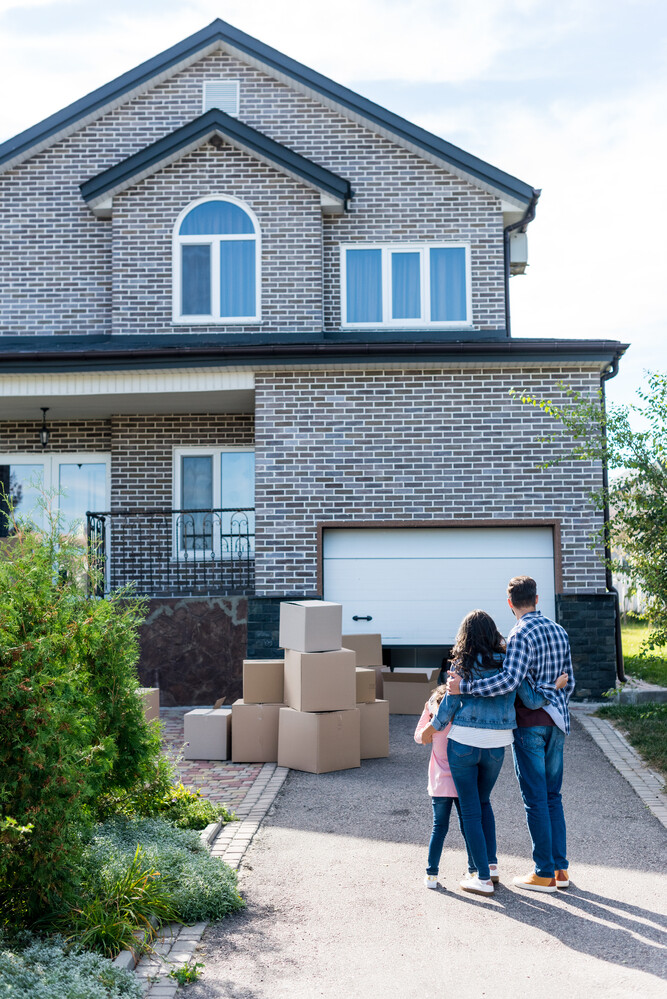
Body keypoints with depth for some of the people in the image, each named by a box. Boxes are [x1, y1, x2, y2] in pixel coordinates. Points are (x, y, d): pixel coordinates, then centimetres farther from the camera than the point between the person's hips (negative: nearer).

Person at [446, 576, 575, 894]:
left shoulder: (521, 635, -14)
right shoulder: (559, 631, 10)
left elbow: (509, 680, -28)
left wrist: (464, 686, -26)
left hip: (529, 722, -7)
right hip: (557, 722, 7)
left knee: (536, 799, -1)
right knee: (552, 796, 14)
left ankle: (544, 874, 5)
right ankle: (560, 868, 17)